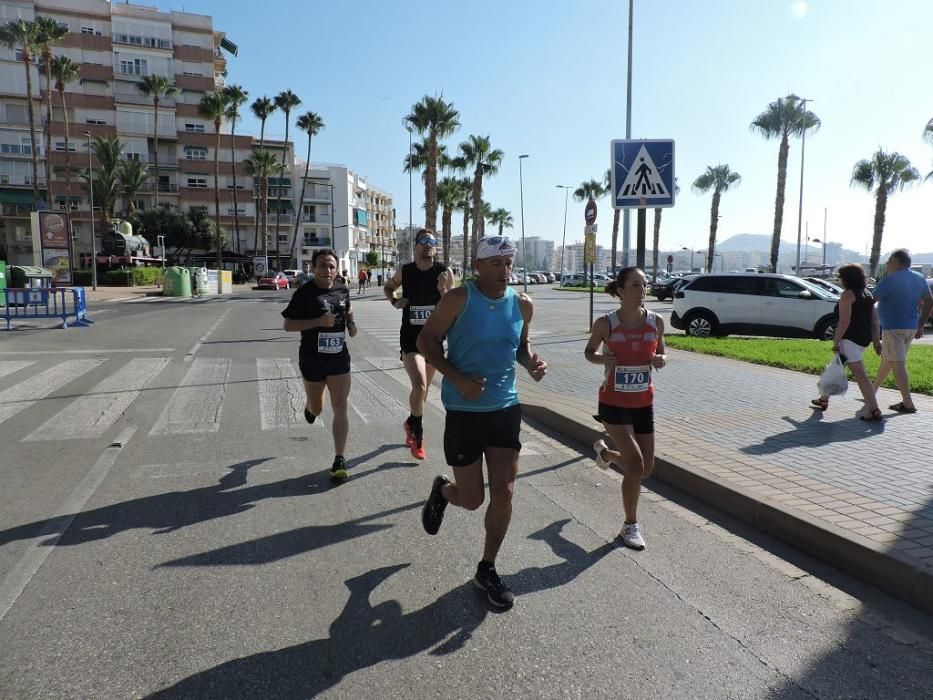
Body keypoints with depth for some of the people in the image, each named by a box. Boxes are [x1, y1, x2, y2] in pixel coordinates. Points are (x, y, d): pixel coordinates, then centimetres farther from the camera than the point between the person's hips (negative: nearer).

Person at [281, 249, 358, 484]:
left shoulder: (342, 290, 3)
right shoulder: (304, 293, -11)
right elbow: (288, 325, -12)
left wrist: (351, 323, 4)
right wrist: (318, 321, -23)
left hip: (339, 357, 2)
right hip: (312, 359, -2)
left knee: (340, 409, -4)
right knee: (317, 409, 16)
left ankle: (339, 461, 4)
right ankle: (310, 405, 55)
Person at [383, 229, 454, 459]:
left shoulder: (445, 273, -5)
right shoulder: (404, 272, -2)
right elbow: (387, 287, 18)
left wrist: (443, 290, -19)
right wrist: (394, 301, -2)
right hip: (410, 336, -2)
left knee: (424, 388, 15)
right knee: (419, 385, -19)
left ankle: (411, 423, 42)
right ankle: (417, 433, 3)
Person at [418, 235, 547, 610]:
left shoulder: (522, 304, 3)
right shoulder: (458, 299, -12)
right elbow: (426, 340, -7)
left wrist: (531, 361, -6)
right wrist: (458, 379, -19)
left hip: (506, 408, 4)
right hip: (464, 411, -4)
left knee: (503, 494, 2)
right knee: (472, 499, 5)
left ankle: (487, 570, 24)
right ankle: (442, 490, 43)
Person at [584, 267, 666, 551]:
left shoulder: (656, 322, -4)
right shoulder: (606, 324, -13)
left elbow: (660, 353, 11)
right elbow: (589, 351, 3)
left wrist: (661, 360, -12)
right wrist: (601, 359, -19)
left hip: (644, 403, 5)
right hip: (614, 403, -4)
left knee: (646, 469, 12)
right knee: (635, 465, -11)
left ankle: (605, 452, 44)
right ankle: (631, 525, 12)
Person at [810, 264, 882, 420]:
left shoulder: (848, 295, -10)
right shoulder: (868, 295, 15)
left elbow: (844, 321, -18)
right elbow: (875, 321, 14)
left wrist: (836, 341, -17)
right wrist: (876, 341, 16)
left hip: (850, 338, -10)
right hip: (864, 338, 10)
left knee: (860, 374, -12)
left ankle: (874, 410, -16)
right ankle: (824, 400, 32)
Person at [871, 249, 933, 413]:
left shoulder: (889, 279, -13)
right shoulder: (919, 278, 10)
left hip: (893, 327, -8)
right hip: (912, 327, 8)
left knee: (898, 364, -7)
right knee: (887, 359, 21)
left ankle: (908, 404, -10)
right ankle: (873, 389, 33)